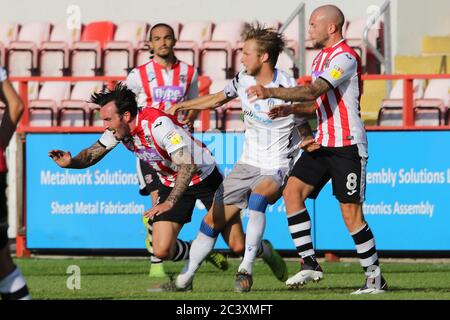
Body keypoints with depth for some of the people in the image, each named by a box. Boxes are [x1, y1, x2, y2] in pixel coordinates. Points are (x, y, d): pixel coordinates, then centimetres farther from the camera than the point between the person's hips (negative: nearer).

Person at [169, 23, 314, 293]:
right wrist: (181, 106, 22)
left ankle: (246, 269, -29)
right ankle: (185, 278, 17)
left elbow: (306, 133, -7)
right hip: (247, 164, 6)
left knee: (257, 198, -36)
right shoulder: (243, 79, -1)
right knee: (213, 220, 4)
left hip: (276, 168, -6)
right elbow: (218, 99, 20)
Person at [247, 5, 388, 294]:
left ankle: (375, 278, 5)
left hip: (347, 146, -9)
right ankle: (310, 264, -3)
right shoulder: (322, 57, 15)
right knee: (292, 192, -5)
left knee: (351, 213, -8)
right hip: (323, 143, 9)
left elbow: (314, 91, -27)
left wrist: (271, 92, -32)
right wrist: (289, 110, 9)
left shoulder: (345, 57, -15)